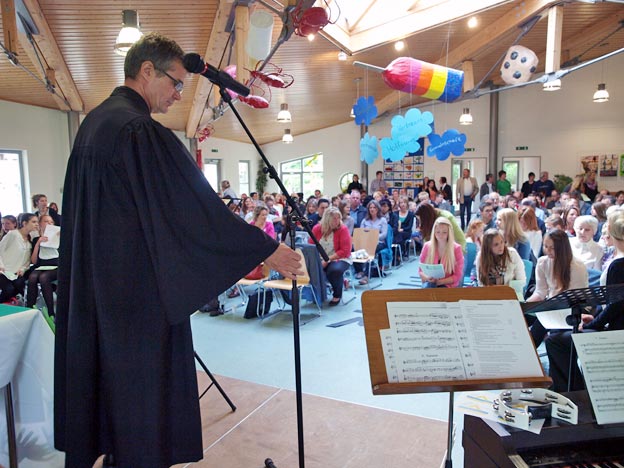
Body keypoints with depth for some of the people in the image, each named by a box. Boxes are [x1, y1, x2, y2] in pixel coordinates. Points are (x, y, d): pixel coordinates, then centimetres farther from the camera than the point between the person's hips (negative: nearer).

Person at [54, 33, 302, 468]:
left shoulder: (93, 123, 11)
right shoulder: (141, 131, -20)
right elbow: (198, 208, -23)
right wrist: (269, 250, -17)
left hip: (92, 282, 10)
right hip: (140, 287, -10)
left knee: (102, 374, 21)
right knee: (144, 384, 5)